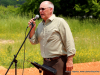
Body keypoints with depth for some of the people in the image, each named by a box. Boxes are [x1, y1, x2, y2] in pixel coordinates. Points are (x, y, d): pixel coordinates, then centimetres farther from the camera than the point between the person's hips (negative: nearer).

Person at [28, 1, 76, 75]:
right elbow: (34, 41, 17)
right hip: (46, 62, 7)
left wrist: (70, 60, -18)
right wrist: (32, 28, 1)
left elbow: (69, 41, -13)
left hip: (59, 61, -7)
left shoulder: (60, 22, -8)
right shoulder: (40, 25, 13)